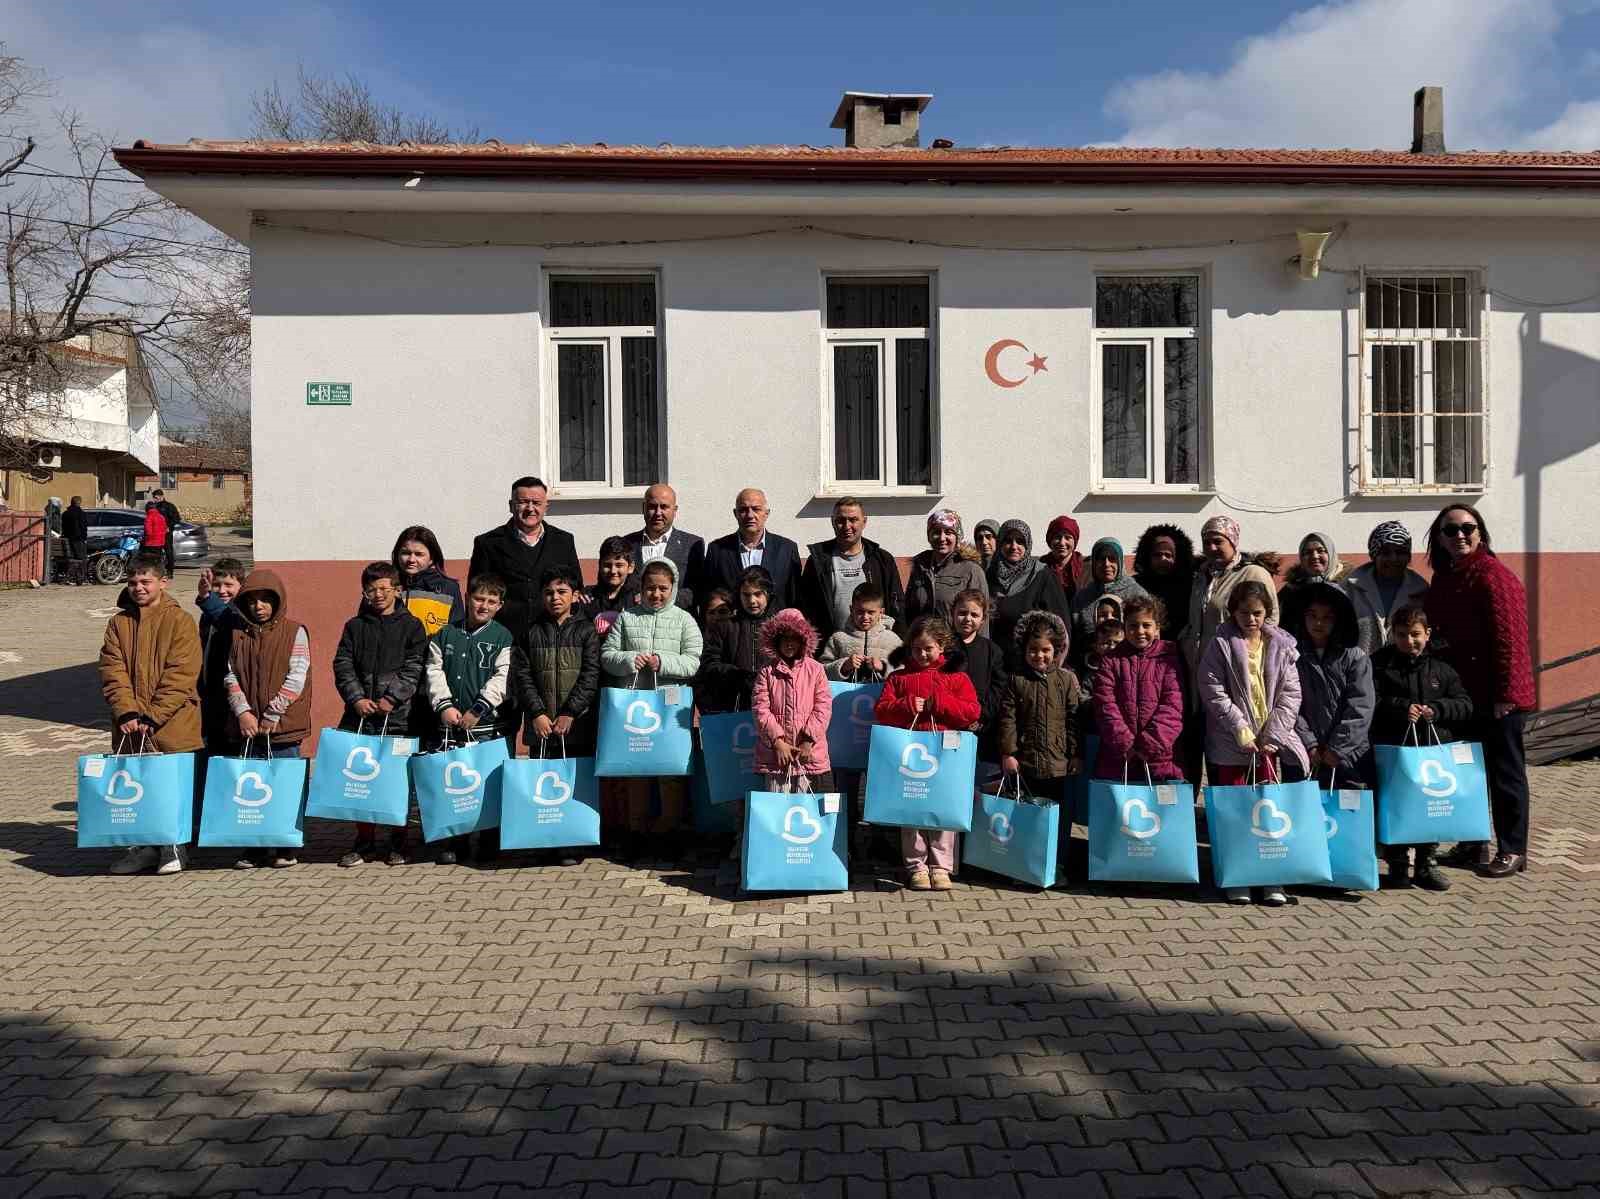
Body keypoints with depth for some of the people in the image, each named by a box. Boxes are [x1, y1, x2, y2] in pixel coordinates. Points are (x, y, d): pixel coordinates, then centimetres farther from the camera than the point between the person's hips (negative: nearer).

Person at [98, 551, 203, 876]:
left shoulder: (180, 621, -4)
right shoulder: (118, 623, 10)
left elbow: (180, 676, -10)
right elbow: (112, 671, 3)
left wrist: (152, 716, -15)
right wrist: (127, 712, -11)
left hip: (173, 727, -4)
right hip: (130, 728, 4)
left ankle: (173, 848, 13)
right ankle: (144, 847, 20)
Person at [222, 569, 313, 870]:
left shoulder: (295, 632, -1)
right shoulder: (238, 635, 11)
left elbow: (296, 678, -8)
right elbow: (231, 676, 6)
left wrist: (272, 714, -12)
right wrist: (243, 712, -8)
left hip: (283, 727, -4)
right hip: (247, 728, 4)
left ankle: (287, 848, 13)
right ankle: (254, 849, 17)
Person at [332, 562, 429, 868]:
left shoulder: (411, 626, 5)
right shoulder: (355, 626, 12)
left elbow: (414, 669, -4)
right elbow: (342, 665, 6)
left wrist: (391, 698, -13)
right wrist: (357, 698, -8)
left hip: (397, 716, -2)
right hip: (359, 715, 3)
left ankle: (398, 841, 14)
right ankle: (364, 839, 17)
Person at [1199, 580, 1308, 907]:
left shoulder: (1281, 646, 6)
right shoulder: (1221, 645, -1)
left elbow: (1290, 693, 3)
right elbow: (1213, 692, -7)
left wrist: (1273, 735, -8)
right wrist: (1241, 730, -14)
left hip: (1270, 744, 2)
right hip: (1230, 745, -2)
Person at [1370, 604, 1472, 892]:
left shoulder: (1441, 668, 13)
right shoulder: (1380, 664, 4)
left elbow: (1465, 705, 9)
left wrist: (1436, 709, -8)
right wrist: (1401, 707, -17)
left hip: (1436, 747, 3)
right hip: (1395, 747, -2)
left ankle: (1427, 863, 18)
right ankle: (1397, 863, 10)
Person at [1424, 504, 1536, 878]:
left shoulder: (1493, 576, -13)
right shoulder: (1443, 578, 10)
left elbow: (1509, 638, -17)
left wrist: (1506, 693, -20)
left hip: (1494, 696, -8)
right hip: (1461, 693, 8)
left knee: (1504, 772, 2)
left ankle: (1512, 851, 12)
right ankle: (1472, 844, 26)